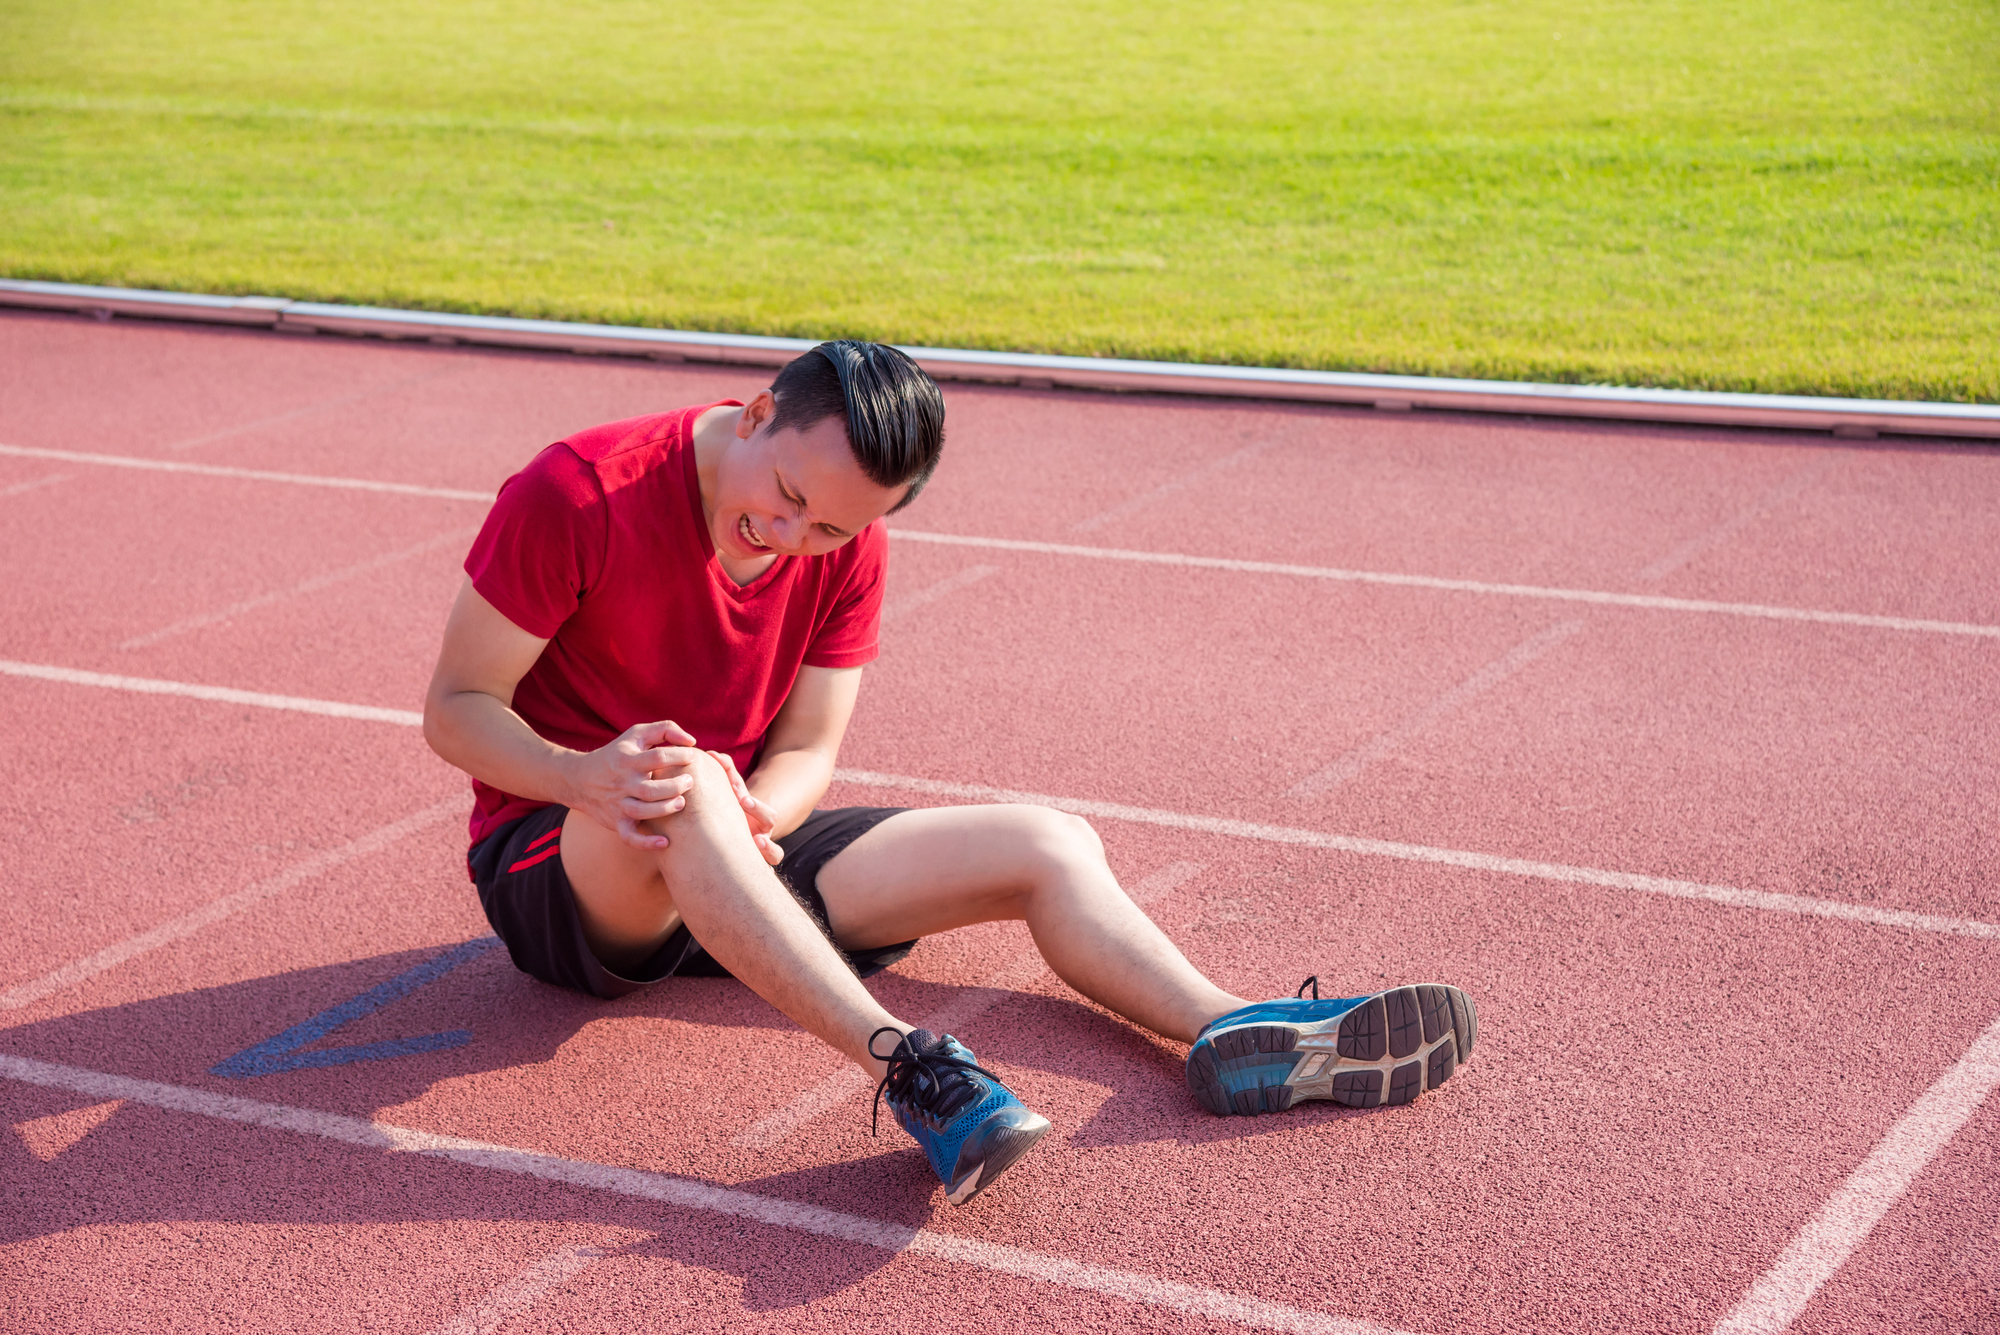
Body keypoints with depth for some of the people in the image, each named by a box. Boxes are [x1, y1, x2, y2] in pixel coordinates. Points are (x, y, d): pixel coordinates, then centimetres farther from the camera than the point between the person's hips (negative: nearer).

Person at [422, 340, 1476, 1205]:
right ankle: (907, 1070, -49)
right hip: (558, 868, -5)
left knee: (1049, 847, -6)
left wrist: (754, 813, -25)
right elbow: (455, 707, -15)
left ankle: (1230, 1035, -22)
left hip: (732, 855, 6)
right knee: (682, 788, -42)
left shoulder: (848, 551, -2)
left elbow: (804, 755, 0)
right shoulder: (578, 493, -18)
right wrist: (587, 776, -35)